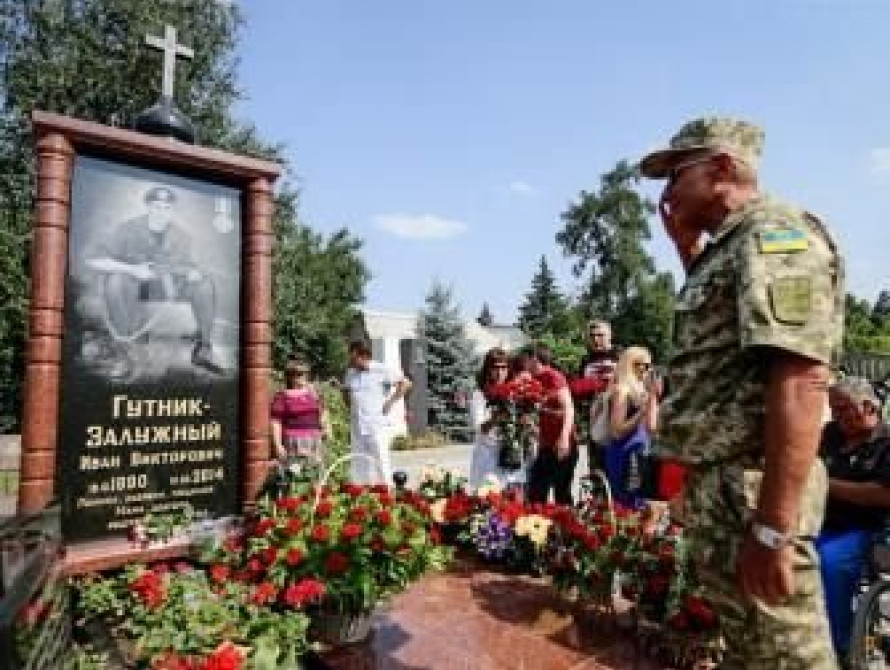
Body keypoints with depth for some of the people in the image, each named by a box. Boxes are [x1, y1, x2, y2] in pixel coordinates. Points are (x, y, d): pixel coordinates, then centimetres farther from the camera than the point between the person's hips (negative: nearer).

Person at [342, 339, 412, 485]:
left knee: (380, 461, -3)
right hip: (357, 426, 5)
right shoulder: (351, 373, 10)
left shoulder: (381, 370, -6)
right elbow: (345, 392, 28)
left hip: (377, 425, -5)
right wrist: (351, 406, 12)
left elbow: (405, 384, -5)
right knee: (358, 464, 8)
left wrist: (390, 402, -7)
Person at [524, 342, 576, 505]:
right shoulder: (535, 380, 12)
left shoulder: (554, 377, -9)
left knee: (561, 494, -4)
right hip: (545, 446, 8)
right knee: (535, 494, 10)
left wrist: (564, 437, -27)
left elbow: (568, 408, -18)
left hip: (561, 446, -8)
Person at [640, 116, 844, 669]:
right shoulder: (729, 246, 16)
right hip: (715, 483, 10)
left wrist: (773, 528, -26)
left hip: (749, 487, -10)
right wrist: (689, 251, 20)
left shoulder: (775, 233, -14)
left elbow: (801, 381, -24)